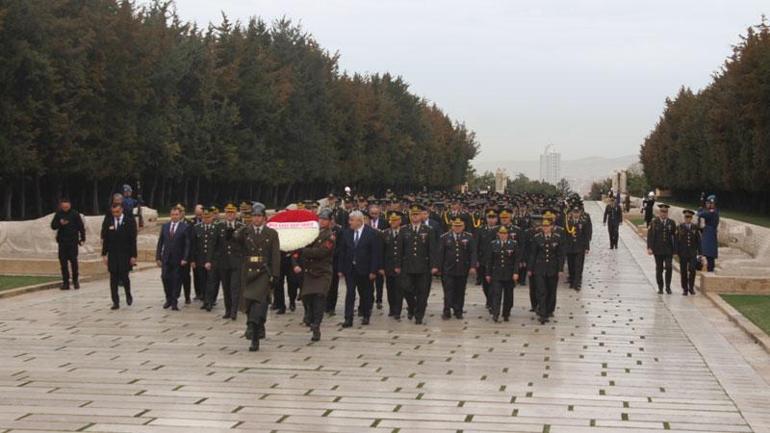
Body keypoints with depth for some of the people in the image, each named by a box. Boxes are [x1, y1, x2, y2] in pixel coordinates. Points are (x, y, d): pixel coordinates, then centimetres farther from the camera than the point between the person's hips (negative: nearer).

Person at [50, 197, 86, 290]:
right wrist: (60, 223, -14)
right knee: (63, 262, 1)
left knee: (73, 260, -4)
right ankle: (65, 282, 5)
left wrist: (82, 238, -1)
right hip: (62, 242, 2)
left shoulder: (74, 214, -1)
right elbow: (53, 226, 5)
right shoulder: (58, 214, 6)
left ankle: (75, 280, 10)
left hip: (73, 241, -2)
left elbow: (81, 226, 2)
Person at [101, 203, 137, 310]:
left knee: (124, 276, -8)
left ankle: (128, 295, 19)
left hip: (125, 255, -3)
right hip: (112, 255, 3)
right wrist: (104, 254, 3)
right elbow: (105, 239, 9)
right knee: (113, 280, 1)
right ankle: (115, 302, 7)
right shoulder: (108, 222, 5)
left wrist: (133, 256, -8)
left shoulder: (130, 222, -3)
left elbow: (133, 240, -4)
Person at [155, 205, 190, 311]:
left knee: (177, 280, 0)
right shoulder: (165, 226, 8)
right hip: (166, 258, 3)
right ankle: (168, 299, 18)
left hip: (178, 259, -3)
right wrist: (158, 257, 5)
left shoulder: (184, 227, -4)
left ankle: (174, 302, 8)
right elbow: (160, 242, 10)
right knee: (165, 278, 0)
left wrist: (185, 258, -13)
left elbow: (187, 244, -7)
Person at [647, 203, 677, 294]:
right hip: (658, 250, 0)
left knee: (669, 268, -10)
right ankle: (660, 288, 15)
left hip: (668, 250, 1)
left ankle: (668, 286, 3)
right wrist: (649, 248, -12)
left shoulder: (671, 223, 7)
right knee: (659, 269, 5)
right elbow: (650, 236, -3)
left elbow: (675, 236, 8)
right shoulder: (654, 223, 2)